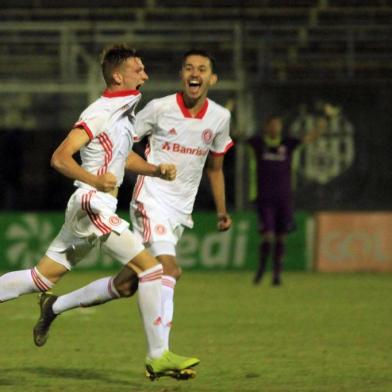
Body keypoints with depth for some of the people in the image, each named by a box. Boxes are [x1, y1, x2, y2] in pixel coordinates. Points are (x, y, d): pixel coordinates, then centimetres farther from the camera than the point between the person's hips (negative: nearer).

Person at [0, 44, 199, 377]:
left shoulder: (125, 112, 16)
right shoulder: (100, 113, -13)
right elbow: (60, 158, -21)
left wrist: (157, 171, 14)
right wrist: (95, 180, -36)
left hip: (91, 209, 10)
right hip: (93, 204, -10)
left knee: (42, 278, 12)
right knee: (150, 268, -12)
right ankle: (158, 355, -11)